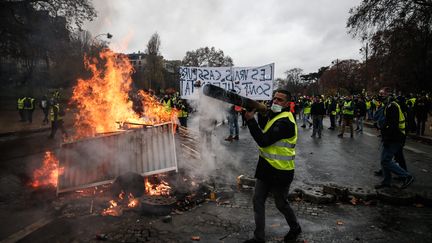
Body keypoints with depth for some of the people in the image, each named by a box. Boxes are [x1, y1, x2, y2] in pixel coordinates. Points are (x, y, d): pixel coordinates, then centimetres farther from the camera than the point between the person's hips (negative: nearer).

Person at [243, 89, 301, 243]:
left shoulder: (285, 122, -22)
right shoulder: (274, 114, 10)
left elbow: (264, 141, -27)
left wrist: (250, 120, -26)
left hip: (280, 171, -8)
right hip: (266, 167, 9)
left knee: (281, 204, 12)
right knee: (258, 201, 9)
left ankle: (295, 228, 40)